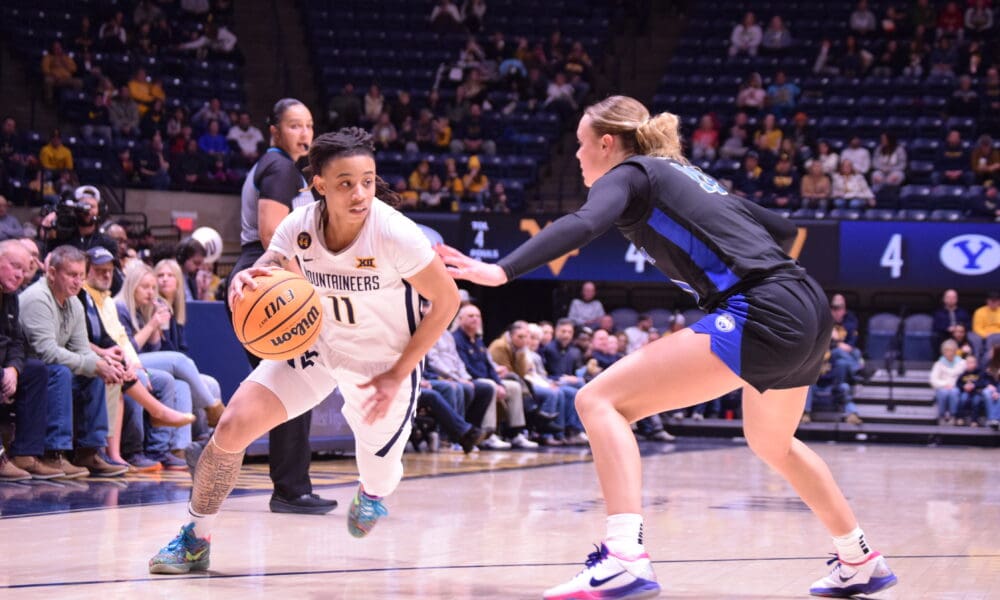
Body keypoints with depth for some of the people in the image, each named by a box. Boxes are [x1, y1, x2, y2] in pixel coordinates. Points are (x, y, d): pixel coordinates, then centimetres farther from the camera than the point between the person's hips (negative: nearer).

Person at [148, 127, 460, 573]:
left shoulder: (395, 234, -29)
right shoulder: (299, 227, -19)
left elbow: (446, 301, -17)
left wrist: (397, 374, -18)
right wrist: (244, 284, -35)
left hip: (386, 363, -2)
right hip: (317, 344, 2)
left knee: (378, 473, 11)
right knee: (234, 425, -15)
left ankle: (372, 492, 54)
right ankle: (195, 540, 4)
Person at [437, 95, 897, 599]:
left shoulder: (629, 174, 4)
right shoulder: (687, 176, 26)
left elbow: (582, 224, -19)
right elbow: (782, 229, 31)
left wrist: (502, 271, -25)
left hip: (760, 318, -9)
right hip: (810, 311, 9)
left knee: (600, 400, -11)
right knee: (773, 443, 34)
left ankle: (625, 559, -26)